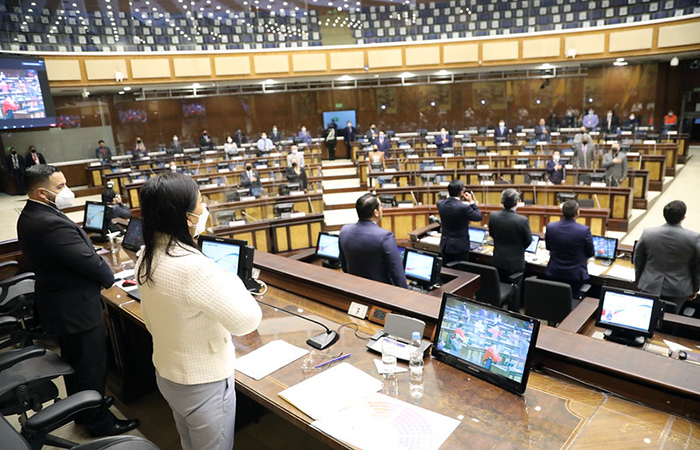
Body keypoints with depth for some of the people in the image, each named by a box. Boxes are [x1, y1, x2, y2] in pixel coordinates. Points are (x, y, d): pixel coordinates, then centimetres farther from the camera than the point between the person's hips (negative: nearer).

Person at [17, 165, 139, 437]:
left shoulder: (30, 216, 4)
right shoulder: (52, 223, -30)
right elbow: (89, 261, -25)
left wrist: (99, 276, 1)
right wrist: (109, 278, -5)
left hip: (58, 302, 10)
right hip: (76, 307, -10)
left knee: (74, 363, 25)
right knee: (91, 367, 7)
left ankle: (82, 411, 42)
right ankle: (98, 422, 24)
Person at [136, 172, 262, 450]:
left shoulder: (147, 257, -5)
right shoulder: (194, 268, -34)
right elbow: (248, 321, -28)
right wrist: (229, 279, -13)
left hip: (167, 375, 8)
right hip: (204, 385, -8)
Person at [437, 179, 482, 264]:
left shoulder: (440, 204, -5)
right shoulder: (464, 207, -23)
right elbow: (479, 217, -8)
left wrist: (461, 201, 10)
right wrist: (471, 202, -2)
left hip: (445, 245, 6)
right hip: (459, 246, -6)